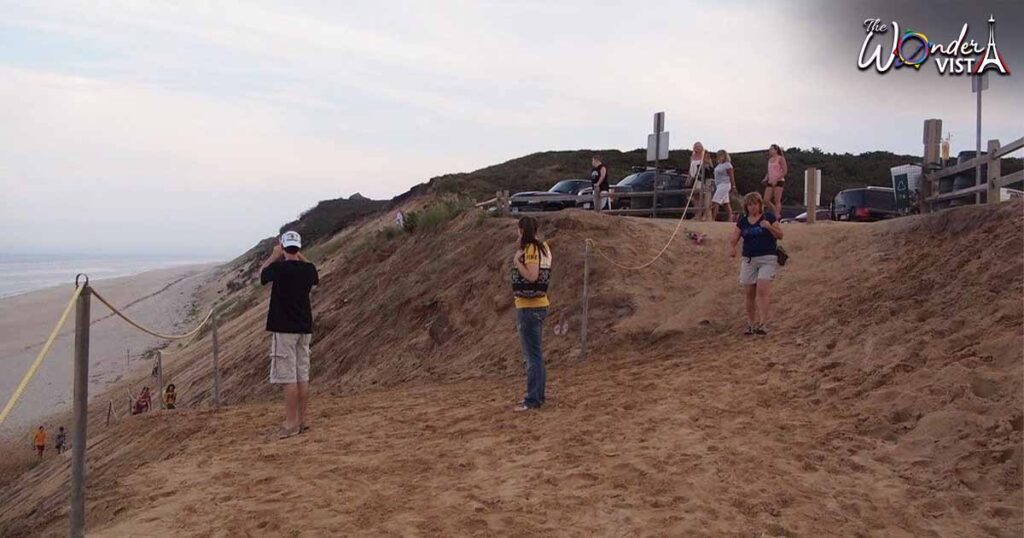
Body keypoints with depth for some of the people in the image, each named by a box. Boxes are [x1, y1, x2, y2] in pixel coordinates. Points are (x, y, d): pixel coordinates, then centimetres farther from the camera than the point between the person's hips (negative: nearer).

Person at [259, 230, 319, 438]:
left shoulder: (279, 268, -13)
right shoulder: (309, 269, 2)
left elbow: (262, 273, 10)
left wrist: (274, 255, 19)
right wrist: (300, 256, 25)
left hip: (284, 328, -6)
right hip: (304, 328, 6)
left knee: (288, 377, -5)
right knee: (303, 376, 9)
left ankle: (291, 423, -4)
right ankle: (302, 420, 14)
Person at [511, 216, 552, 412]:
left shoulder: (531, 249, -15)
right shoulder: (543, 247, 12)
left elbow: (532, 276, -25)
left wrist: (517, 261, -13)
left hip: (528, 307, -10)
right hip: (540, 305, 10)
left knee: (532, 355, -8)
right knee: (536, 353, 17)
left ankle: (532, 400, -6)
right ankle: (538, 395, 24)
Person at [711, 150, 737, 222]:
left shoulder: (727, 165, -10)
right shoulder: (719, 165, 14)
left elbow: (731, 176, -12)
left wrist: (733, 186, -14)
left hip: (724, 185, -9)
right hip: (719, 185, 9)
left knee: (715, 202, -16)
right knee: (726, 203, 11)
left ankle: (712, 219, -18)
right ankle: (730, 219, 15)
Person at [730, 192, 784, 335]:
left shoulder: (768, 217, 0)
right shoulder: (742, 221, 11)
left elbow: (780, 235, 0)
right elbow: (735, 237, 10)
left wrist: (769, 227, -18)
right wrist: (733, 247, -12)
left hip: (767, 259, -4)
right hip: (748, 259, 4)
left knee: (762, 290, -16)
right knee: (749, 293, 6)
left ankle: (762, 324, -20)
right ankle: (750, 324, 15)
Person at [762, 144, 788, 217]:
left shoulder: (780, 159, -4)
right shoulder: (770, 160, 16)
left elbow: (785, 171, -10)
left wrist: (776, 179, -18)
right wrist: (766, 178, 3)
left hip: (779, 181, -7)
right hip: (770, 182, 7)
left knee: (777, 201, -8)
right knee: (766, 200, 0)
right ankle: (777, 213, 14)